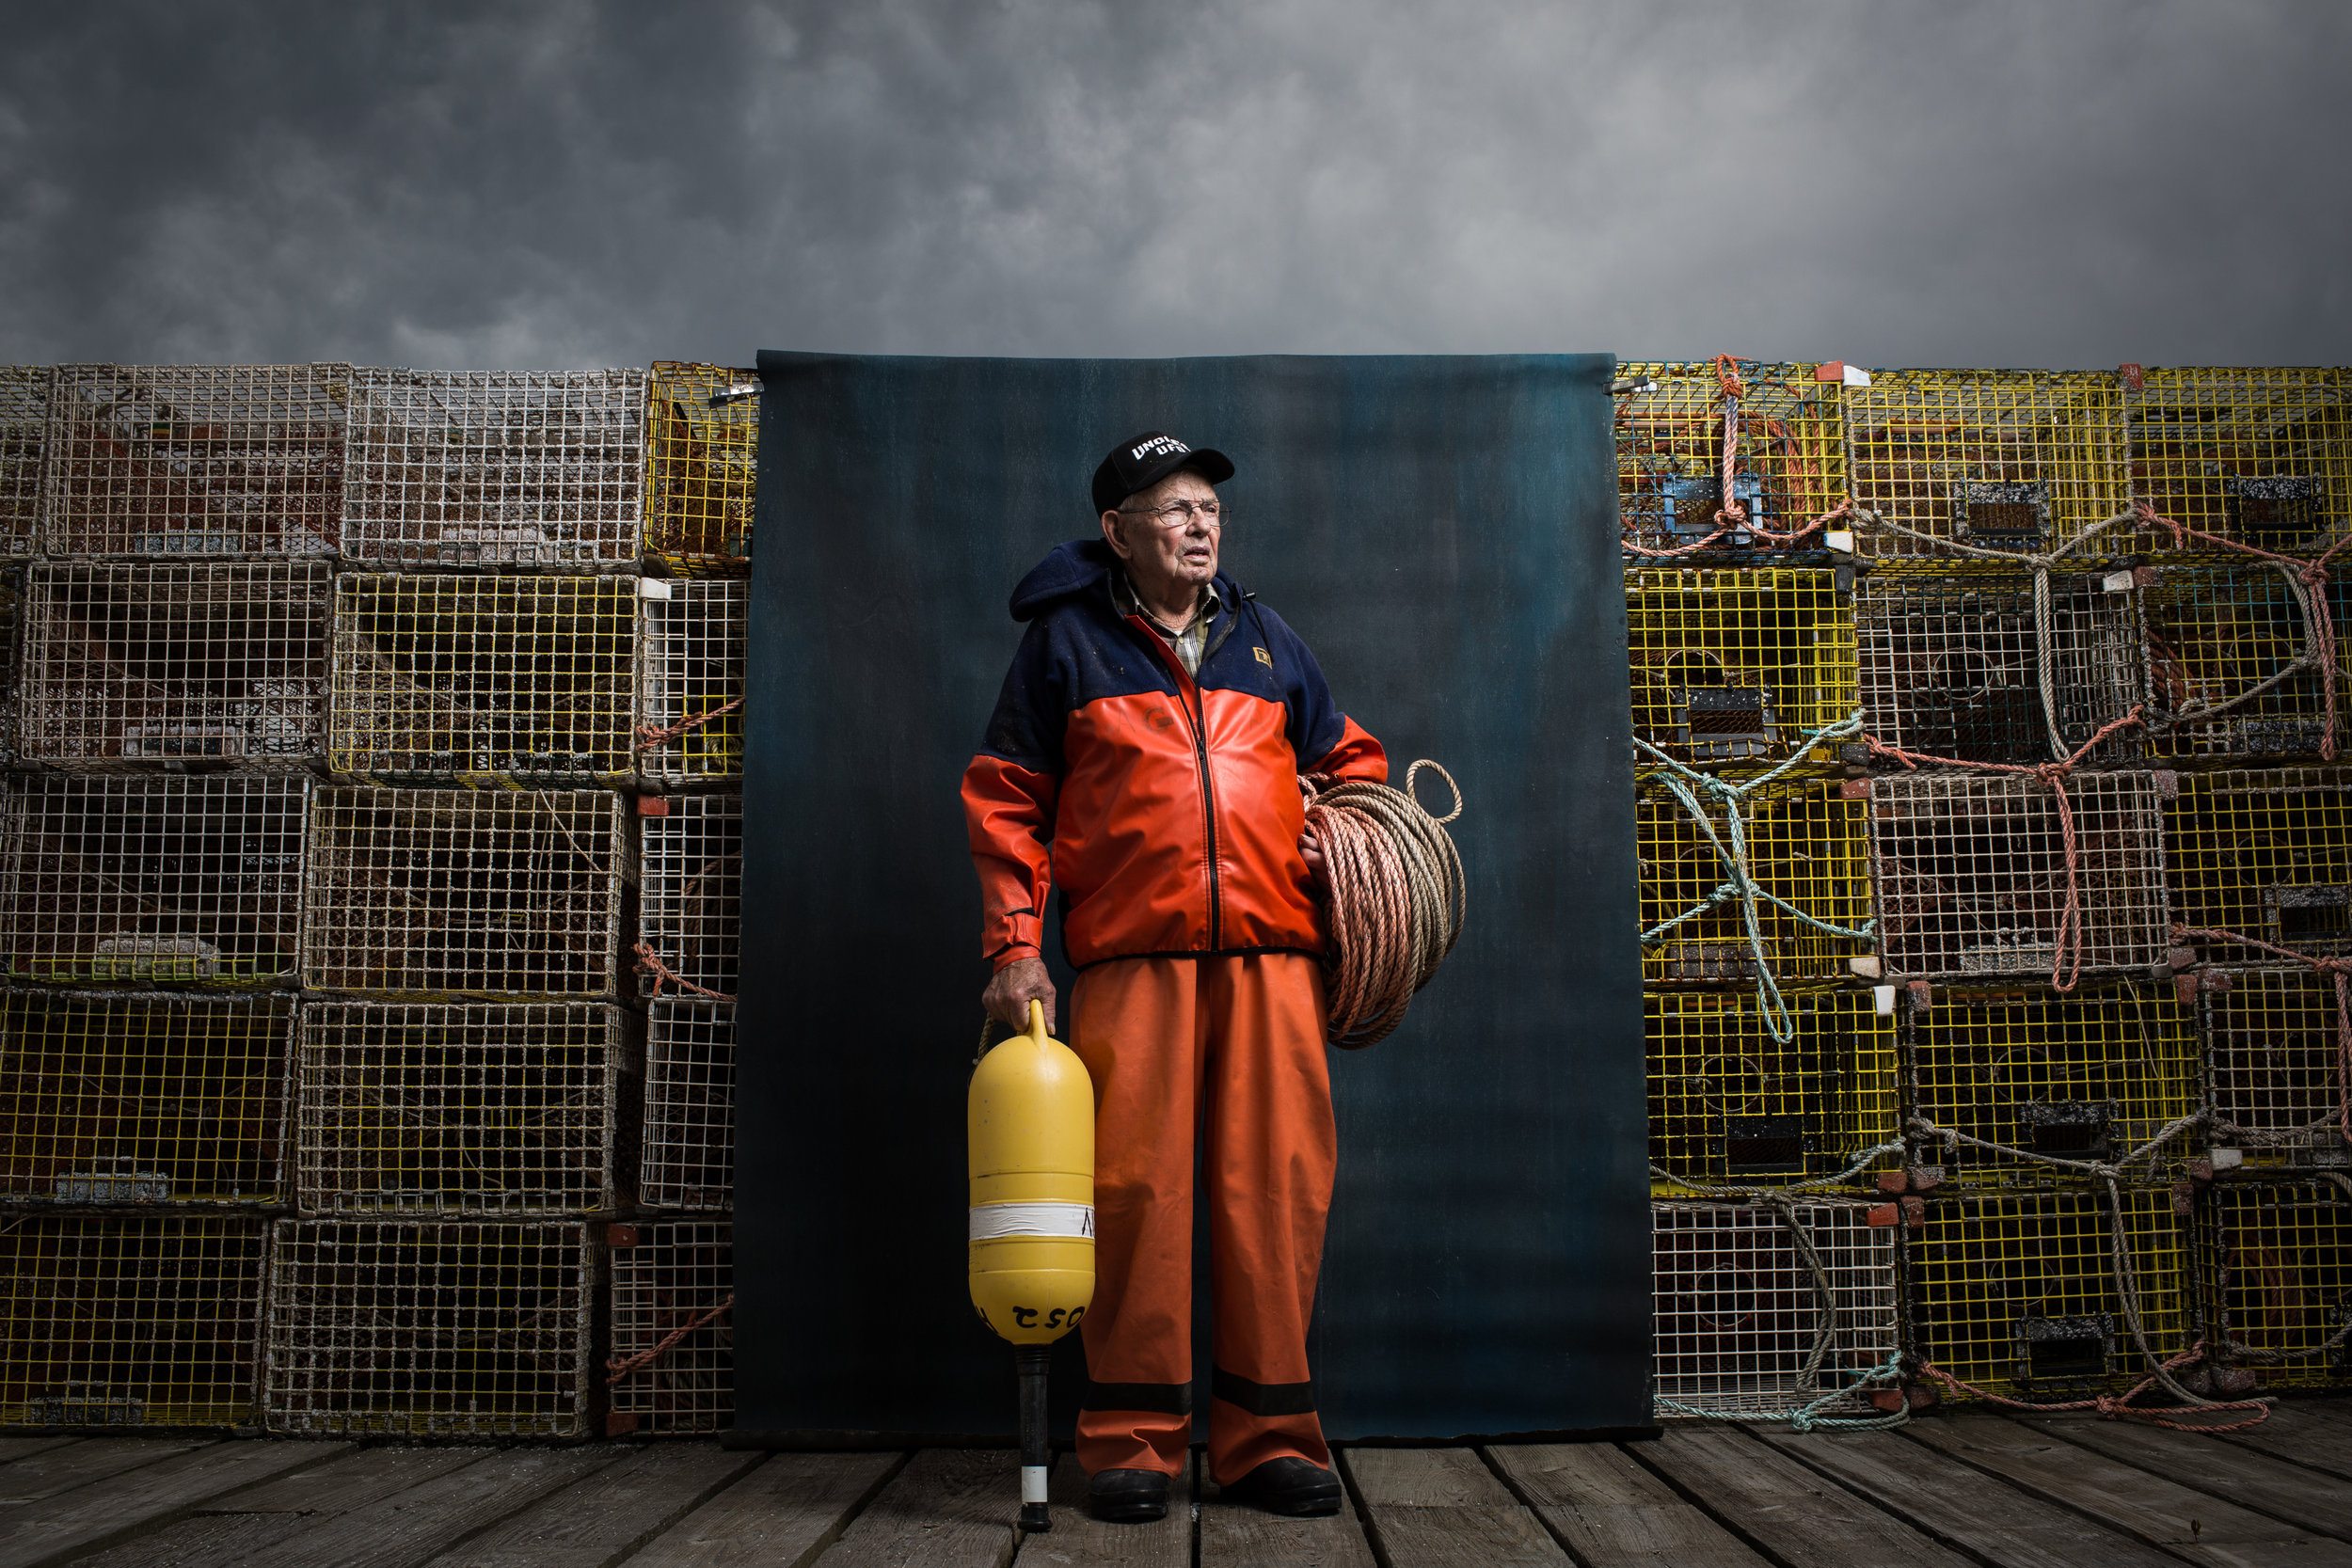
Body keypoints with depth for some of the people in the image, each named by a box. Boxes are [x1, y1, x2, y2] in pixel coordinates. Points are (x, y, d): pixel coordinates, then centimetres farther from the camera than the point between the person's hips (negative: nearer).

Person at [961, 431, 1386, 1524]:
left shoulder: (1267, 641, 21)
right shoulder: (1066, 642, 11)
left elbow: (1350, 761, 29)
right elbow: (1005, 799, 8)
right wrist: (1015, 943, -1)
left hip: (1271, 952, 3)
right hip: (1131, 954, -2)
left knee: (1278, 1185, -1)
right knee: (1135, 1188, -5)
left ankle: (1267, 1433, 10)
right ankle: (1133, 1437, 8)